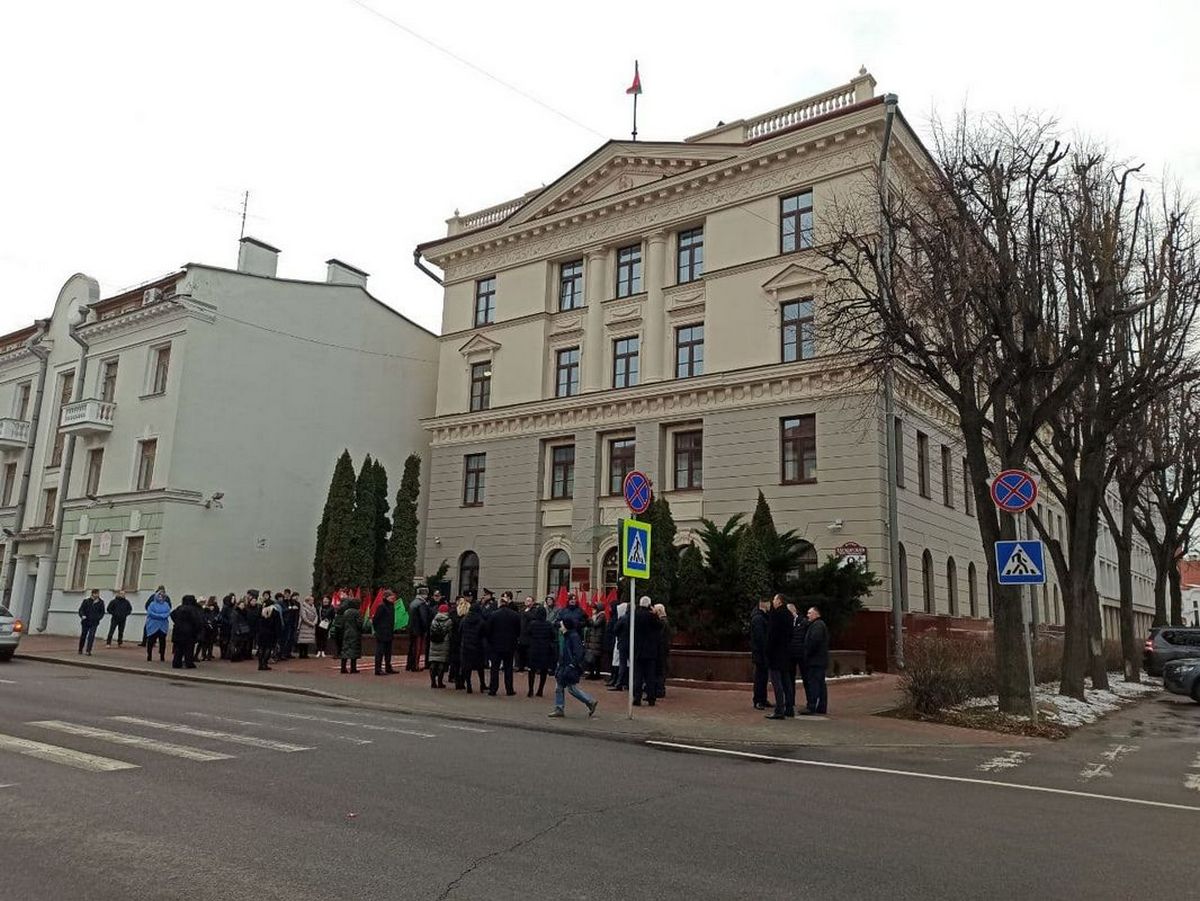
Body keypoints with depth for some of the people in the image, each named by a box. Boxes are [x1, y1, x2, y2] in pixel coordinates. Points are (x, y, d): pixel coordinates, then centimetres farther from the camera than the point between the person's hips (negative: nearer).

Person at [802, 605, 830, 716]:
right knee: (820, 684, 12)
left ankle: (811, 708, -14)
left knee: (813, 684, -11)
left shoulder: (817, 625, -13)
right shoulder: (820, 625, 21)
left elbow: (814, 641, -23)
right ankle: (822, 708, 16)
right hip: (820, 660, 11)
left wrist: (807, 654, -15)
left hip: (815, 661, -11)